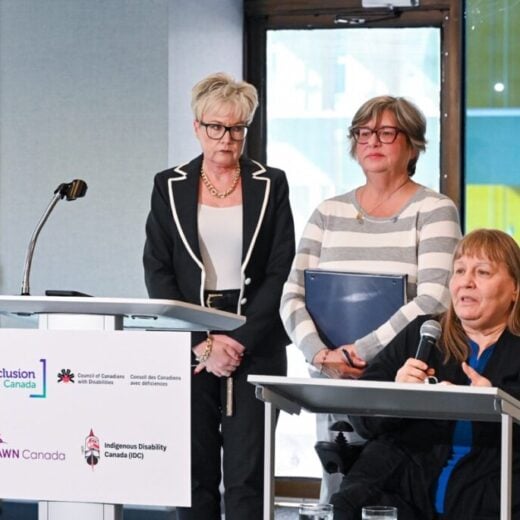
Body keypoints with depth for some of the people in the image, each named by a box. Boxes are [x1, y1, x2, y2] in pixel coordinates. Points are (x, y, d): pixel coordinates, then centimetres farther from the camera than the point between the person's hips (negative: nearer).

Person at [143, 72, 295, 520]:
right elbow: (158, 272, 1)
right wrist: (202, 344, -9)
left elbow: (281, 272, 0)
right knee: (195, 469, 0)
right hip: (188, 344, 1)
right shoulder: (170, 186, 7)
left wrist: (239, 341, -10)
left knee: (247, 472, -6)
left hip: (255, 344, -1)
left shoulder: (271, 185, 5)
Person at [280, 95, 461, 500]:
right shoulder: (330, 213, 12)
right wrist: (320, 354, -13)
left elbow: (434, 300, -14)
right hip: (336, 386, 4)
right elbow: (293, 296, 5)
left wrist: (358, 352, -17)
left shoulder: (435, 211, -1)